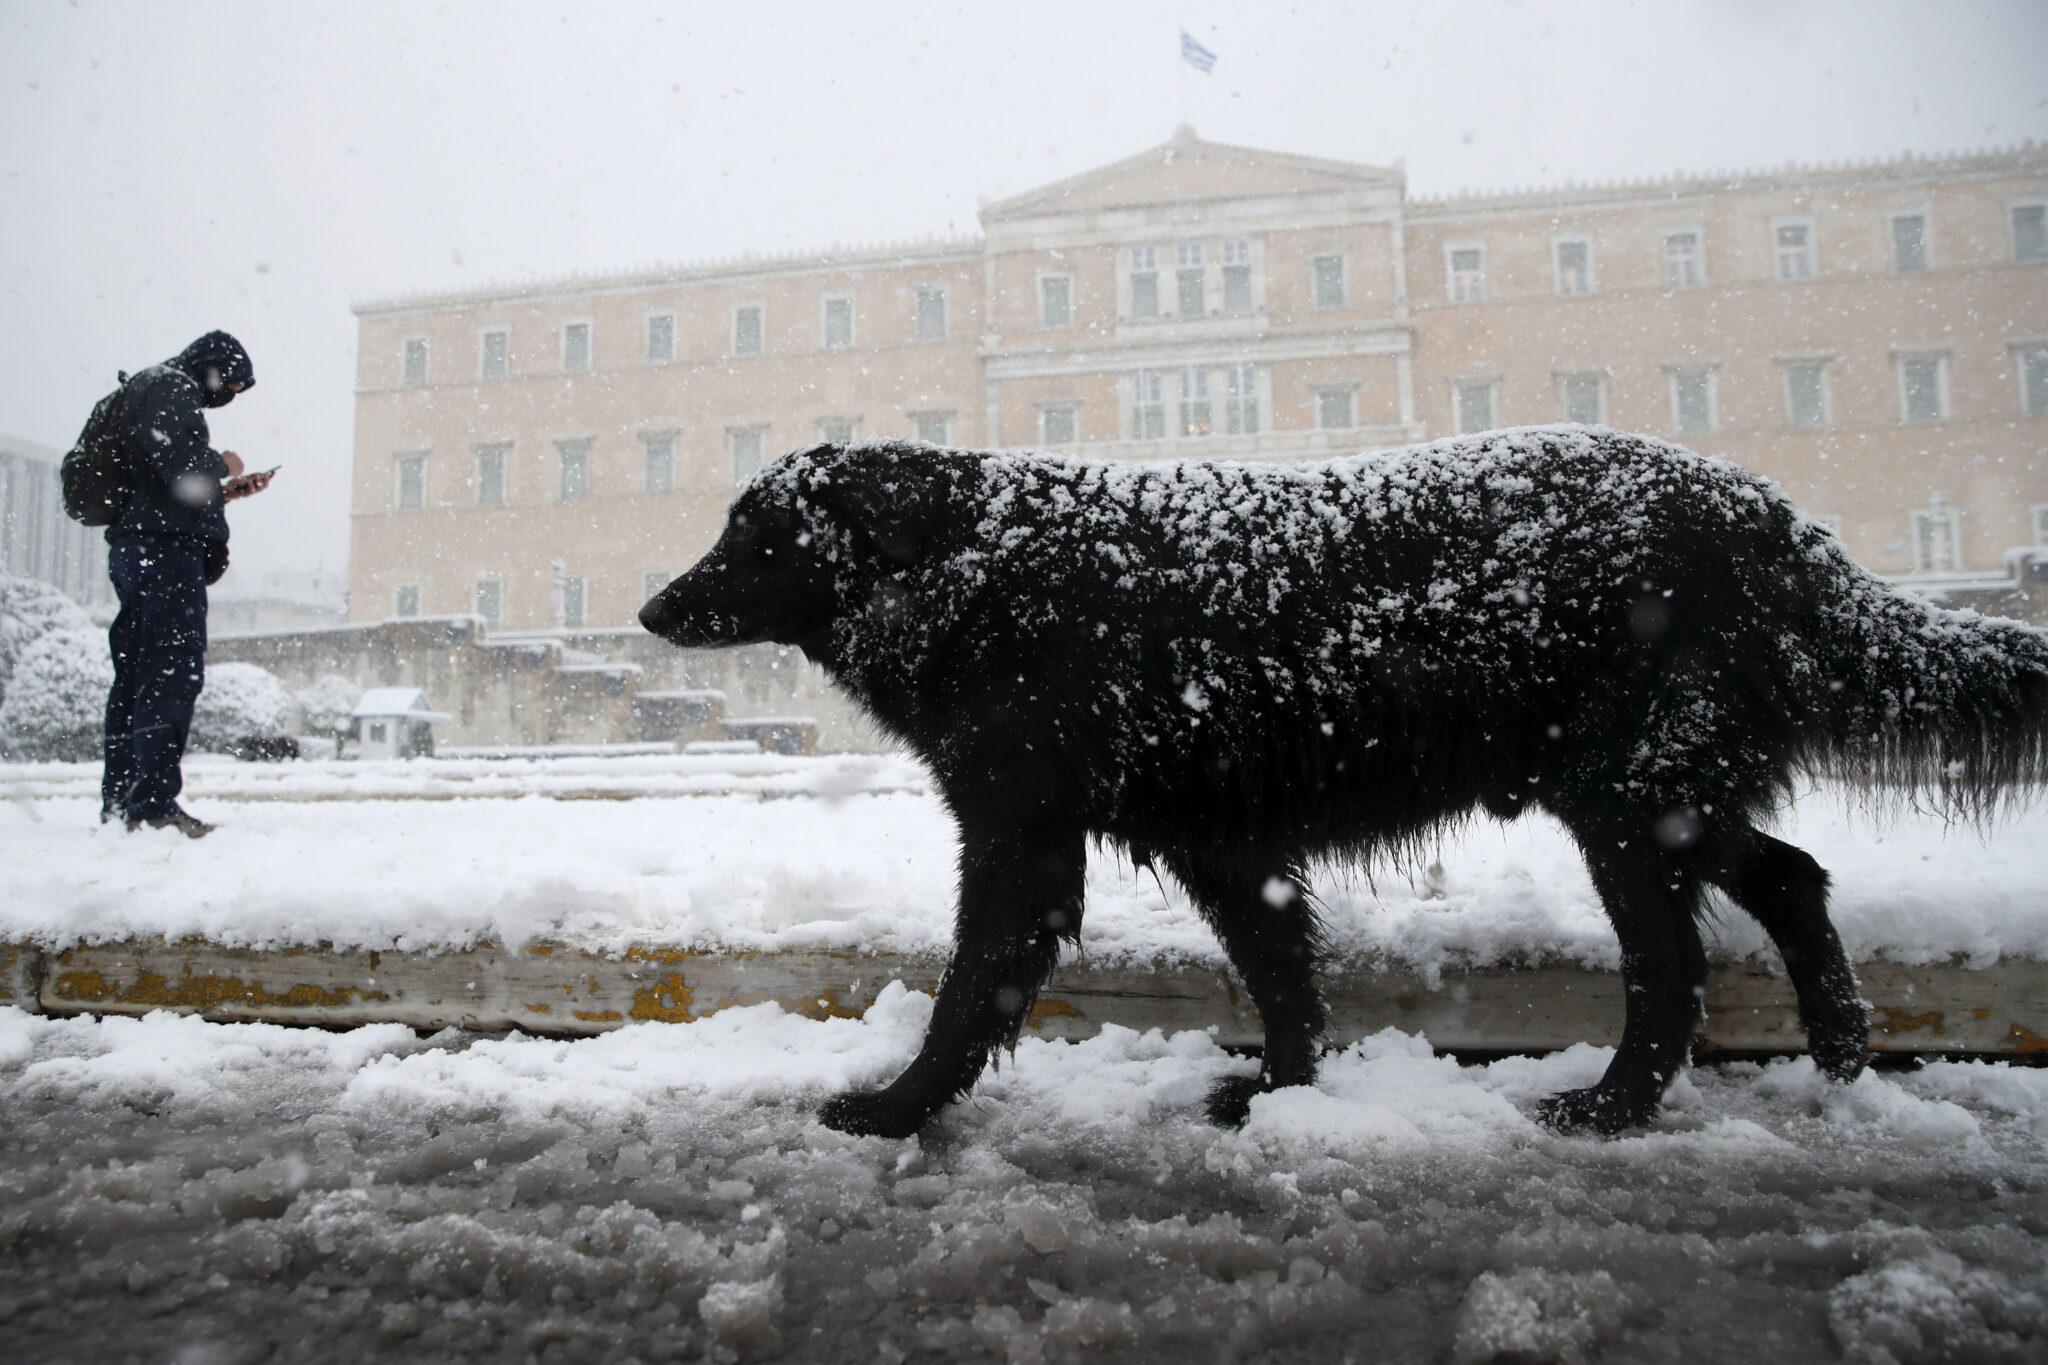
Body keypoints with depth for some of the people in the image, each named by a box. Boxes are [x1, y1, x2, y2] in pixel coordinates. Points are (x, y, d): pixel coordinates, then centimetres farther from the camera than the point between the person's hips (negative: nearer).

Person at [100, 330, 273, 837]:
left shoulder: (159, 390, 28)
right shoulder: (170, 387, -3)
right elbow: (183, 469, -19)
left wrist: (227, 491, 21)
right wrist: (223, 464, 0)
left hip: (137, 548, 11)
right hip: (165, 548, -11)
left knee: (136, 675, 9)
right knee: (175, 671, -15)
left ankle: (121, 804, 11)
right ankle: (155, 803, -20)